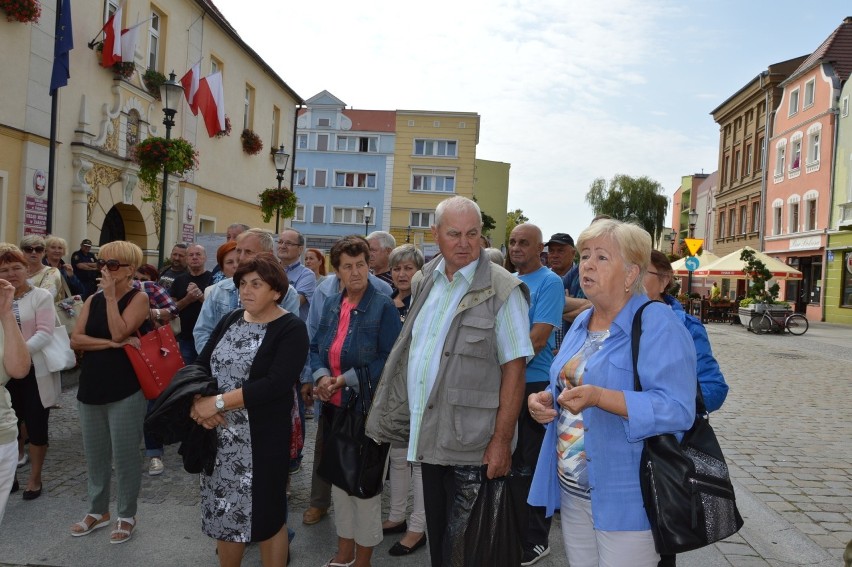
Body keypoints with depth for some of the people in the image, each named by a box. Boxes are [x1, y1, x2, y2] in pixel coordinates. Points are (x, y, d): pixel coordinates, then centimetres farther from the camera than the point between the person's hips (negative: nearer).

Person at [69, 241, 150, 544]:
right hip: (90, 389, 6)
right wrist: (113, 344, -16)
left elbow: (118, 331, -19)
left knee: (124, 456, 3)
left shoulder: (139, 298, -6)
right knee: (94, 455, 16)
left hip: (125, 391, -5)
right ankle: (98, 510, 33)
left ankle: (127, 516, 20)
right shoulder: (92, 300, 9)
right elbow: (76, 340, -3)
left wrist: (111, 295, -15)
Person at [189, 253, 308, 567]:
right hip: (219, 437, 6)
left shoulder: (291, 329, -11)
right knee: (225, 513, 16)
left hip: (262, 439, -5)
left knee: (267, 516, 8)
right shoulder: (230, 321, 9)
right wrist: (198, 401, -16)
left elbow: (275, 384, -22)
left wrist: (218, 402, -21)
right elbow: (200, 365, 4)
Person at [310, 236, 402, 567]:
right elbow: (316, 347, 9)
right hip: (335, 406, 6)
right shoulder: (332, 305, 7)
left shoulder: (384, 307, -12)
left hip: (368, 408, -6)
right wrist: (321, 376, -11)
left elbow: (389, 360, -17)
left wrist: (347, 380, -19)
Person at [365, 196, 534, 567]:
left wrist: (501, 441, -18)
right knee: (438, 532, 21)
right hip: (428, 436, 6)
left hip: (472, 446, -6)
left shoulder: (502, 289, -13)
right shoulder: (424, 281, 7)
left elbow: (514, 367, -15)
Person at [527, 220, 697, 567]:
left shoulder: (657, 324, -15)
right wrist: (546, 399, -3)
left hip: (626, 499, -7)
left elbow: (677, 410, -23)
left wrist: (599, 397, -33)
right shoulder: (582, 323, 9)